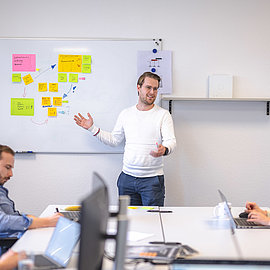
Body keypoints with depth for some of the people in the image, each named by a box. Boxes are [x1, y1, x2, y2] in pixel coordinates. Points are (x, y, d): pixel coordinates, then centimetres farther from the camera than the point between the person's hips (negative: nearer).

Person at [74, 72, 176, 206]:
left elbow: (171, 141, -9)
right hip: (127, 177, 3)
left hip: (152, 179, -3)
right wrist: (92, 128, 11)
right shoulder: (126, 114, 11)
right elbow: (114, 140, 16)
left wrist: (164, 150, -31)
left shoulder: (163, 114, 0)